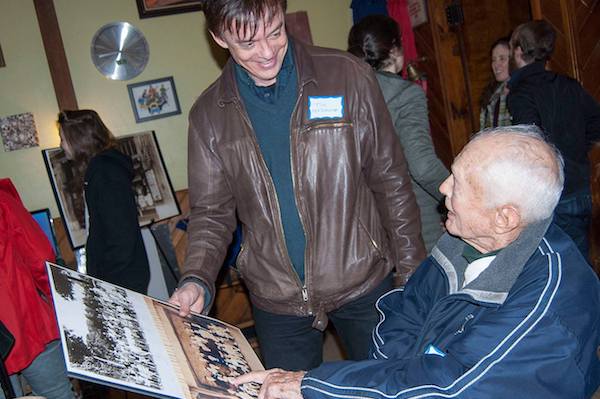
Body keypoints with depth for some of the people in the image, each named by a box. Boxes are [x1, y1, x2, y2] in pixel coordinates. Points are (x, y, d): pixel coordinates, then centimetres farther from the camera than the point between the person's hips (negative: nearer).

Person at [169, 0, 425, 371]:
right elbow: (211, 213, 2)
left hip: (362, 282, -1)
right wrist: (197, 281, -14)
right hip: (276, 301, 1)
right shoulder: (209, 115, -3)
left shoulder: (348, 76, -8)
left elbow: (391, 183, -4)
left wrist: (414, 271, -3)